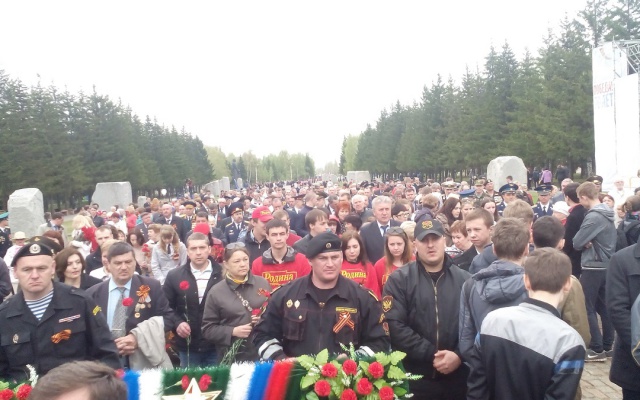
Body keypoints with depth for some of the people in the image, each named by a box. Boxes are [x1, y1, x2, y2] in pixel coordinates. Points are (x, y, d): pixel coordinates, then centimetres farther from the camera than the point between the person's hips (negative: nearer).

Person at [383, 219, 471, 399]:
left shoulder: (464, 280, 5)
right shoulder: (399, 280, -2)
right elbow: (394, 326, -12)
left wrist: (459, 355, -13)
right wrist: (431, 355, -15)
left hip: (457, 378, 2)